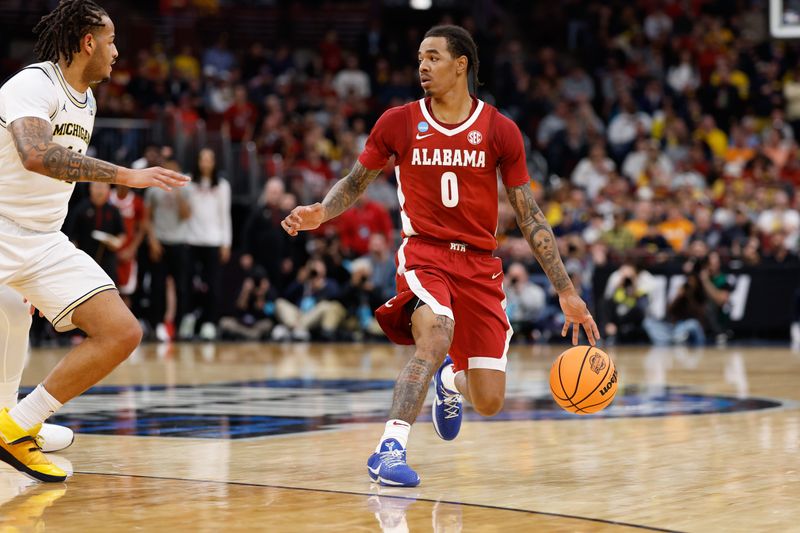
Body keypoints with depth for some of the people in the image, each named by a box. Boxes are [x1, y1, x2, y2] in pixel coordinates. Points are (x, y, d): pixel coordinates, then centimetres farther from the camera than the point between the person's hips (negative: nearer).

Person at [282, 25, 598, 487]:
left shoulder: (500, 131, -1)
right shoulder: (399, 123, -1)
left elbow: (530, 216, 3)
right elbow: (355, 183, 12)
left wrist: (567, 292, 0)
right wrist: (320, 213, -10)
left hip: (480, 262, 2)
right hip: (424, 253, -2)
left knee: (489, 403, 0)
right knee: (437, 333, -35)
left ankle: (450, 378, 37)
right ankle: (391, 449, -32)